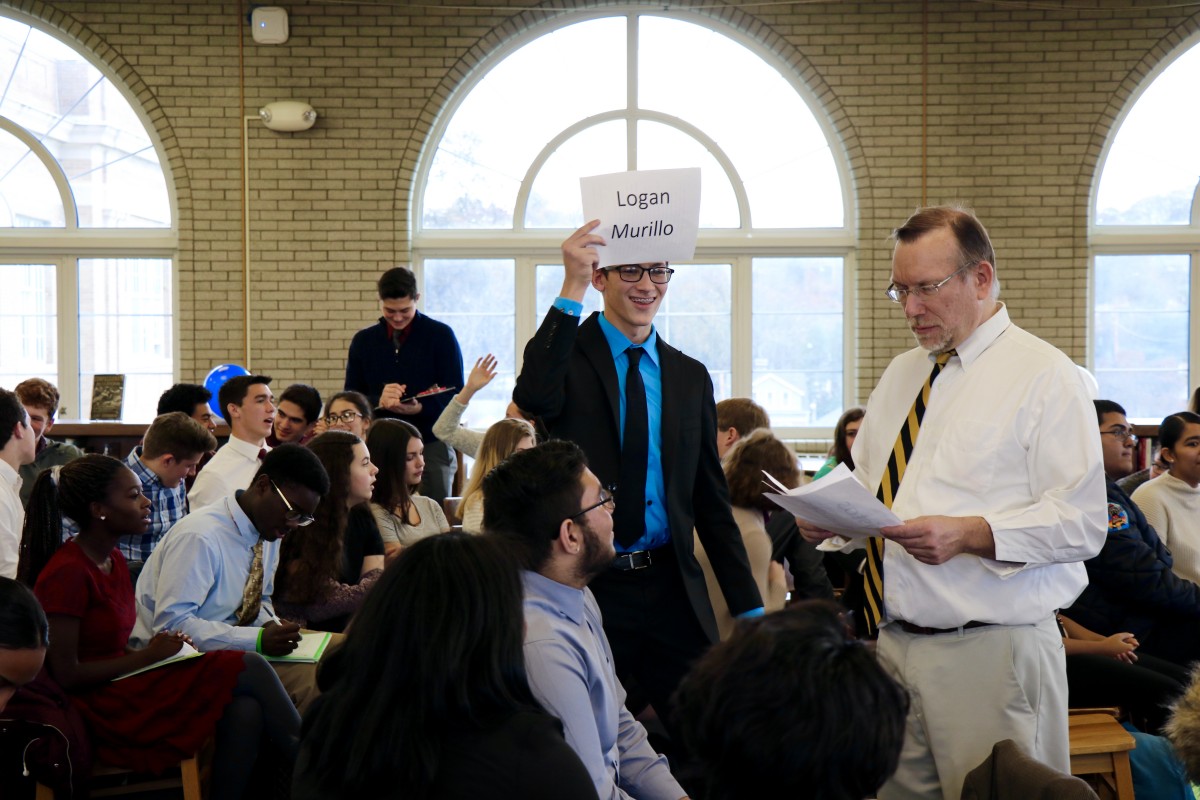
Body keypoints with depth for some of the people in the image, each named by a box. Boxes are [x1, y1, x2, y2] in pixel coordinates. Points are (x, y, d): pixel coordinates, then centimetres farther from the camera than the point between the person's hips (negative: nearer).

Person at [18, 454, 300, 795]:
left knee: (244, 710, -17)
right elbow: (66, 674, -17)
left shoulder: (114, 561, 12)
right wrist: (147, 656, -12)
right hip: (102, 710, -9)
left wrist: (156, 648, -2)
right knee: (248, 669, -16)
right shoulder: (67, 573, -16)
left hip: (122, 684, 9)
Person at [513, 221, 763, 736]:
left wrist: (749, 607, 10)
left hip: (671, 587, 4)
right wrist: (571, 289, -28)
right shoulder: (570, 352, 1)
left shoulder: (690, 377, 13)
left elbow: (711, 499, 14)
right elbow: (534, 399, -25)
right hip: (586, 583, -3)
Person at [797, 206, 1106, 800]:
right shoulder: (900, 375, 17)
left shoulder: (1044, 376, -5)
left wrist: (969, 534, -24)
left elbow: (1082, 522, -12)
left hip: (993, 656, -6)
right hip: (893, 641, 6)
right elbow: (866, 486, 23)